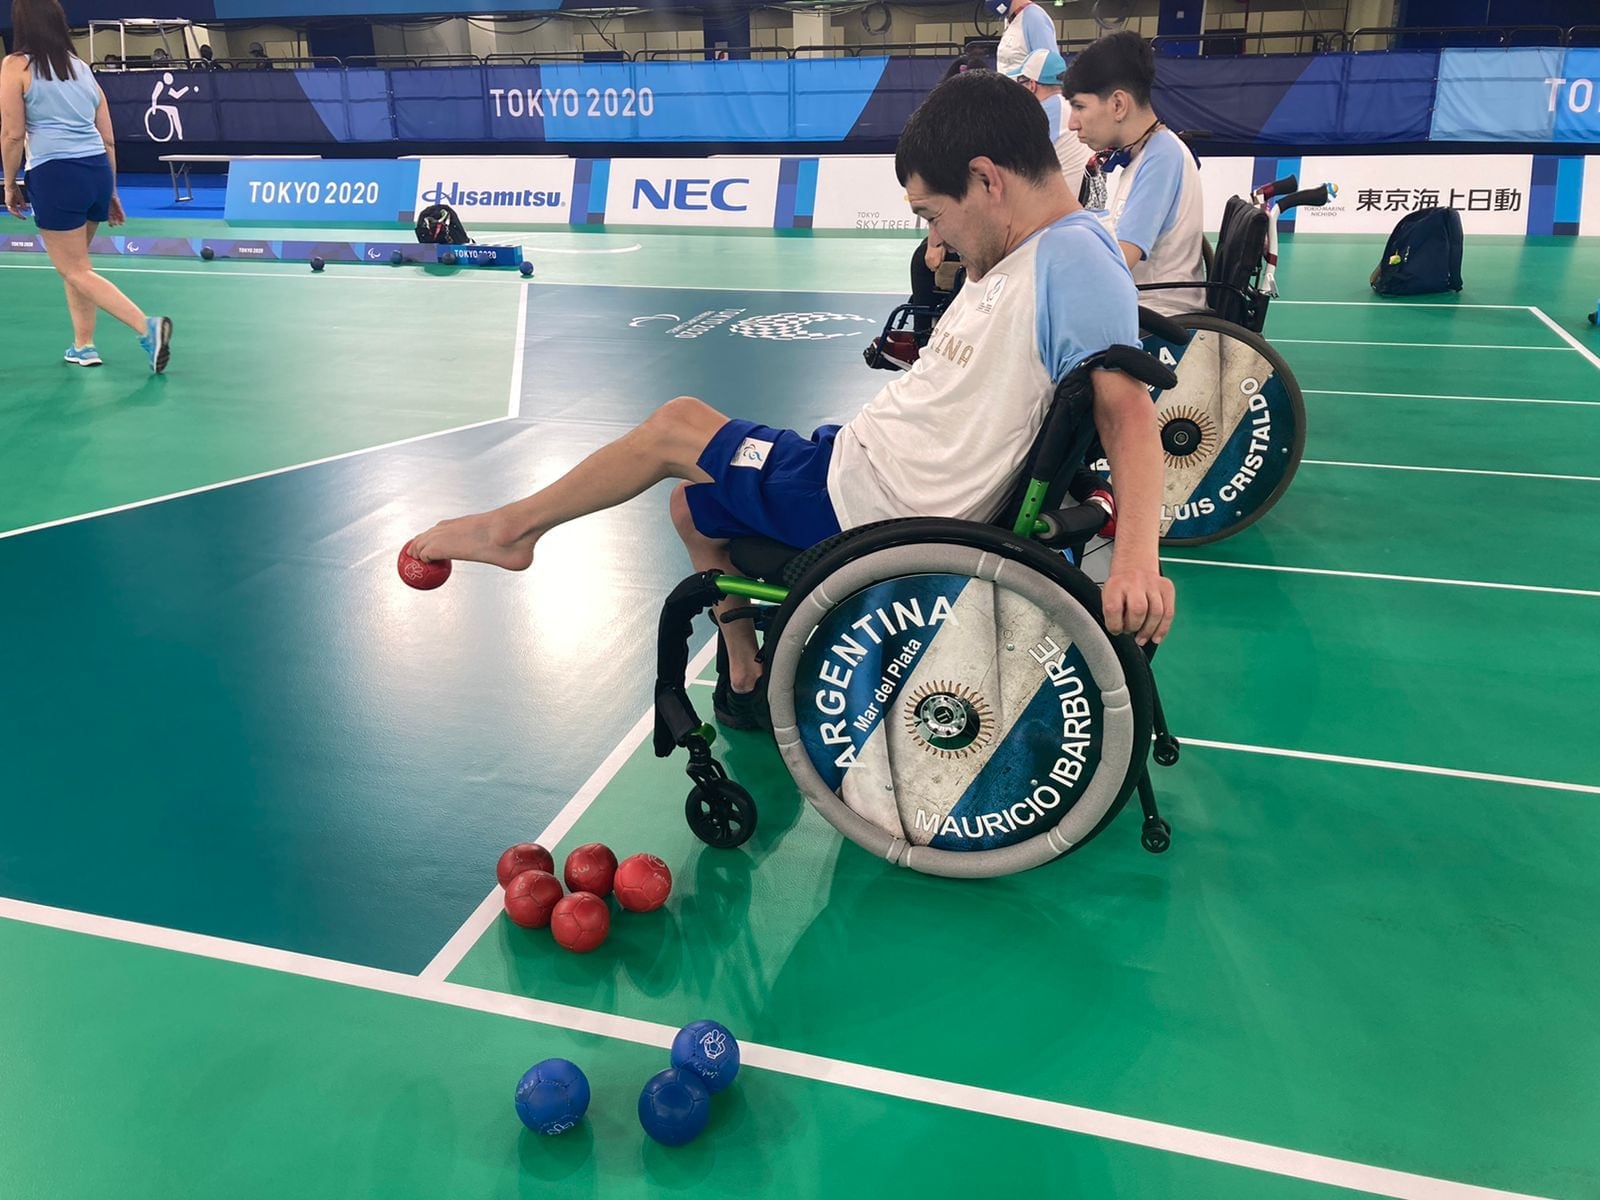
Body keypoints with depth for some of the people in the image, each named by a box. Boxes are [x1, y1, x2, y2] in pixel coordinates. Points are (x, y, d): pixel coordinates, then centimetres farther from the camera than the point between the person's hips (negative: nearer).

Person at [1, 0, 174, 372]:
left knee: (77, 272, -1)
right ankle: (83, 346, 22)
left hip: (55, 176, -6)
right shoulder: (83, 69, 15)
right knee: (73, 265, 20)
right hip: (98, 171, 6)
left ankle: (147, 327, -19)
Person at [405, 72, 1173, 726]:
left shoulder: (1076, 257, -19)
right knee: (693, 506, 25)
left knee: (676, 425, 3)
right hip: (857, 459, 10)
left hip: (859, 502, -10)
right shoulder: (1021, 255, 10)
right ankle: (745, 681, 37)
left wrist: (1136, 557, -42)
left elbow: (1127, 411, -30)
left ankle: (512, 526, 25)